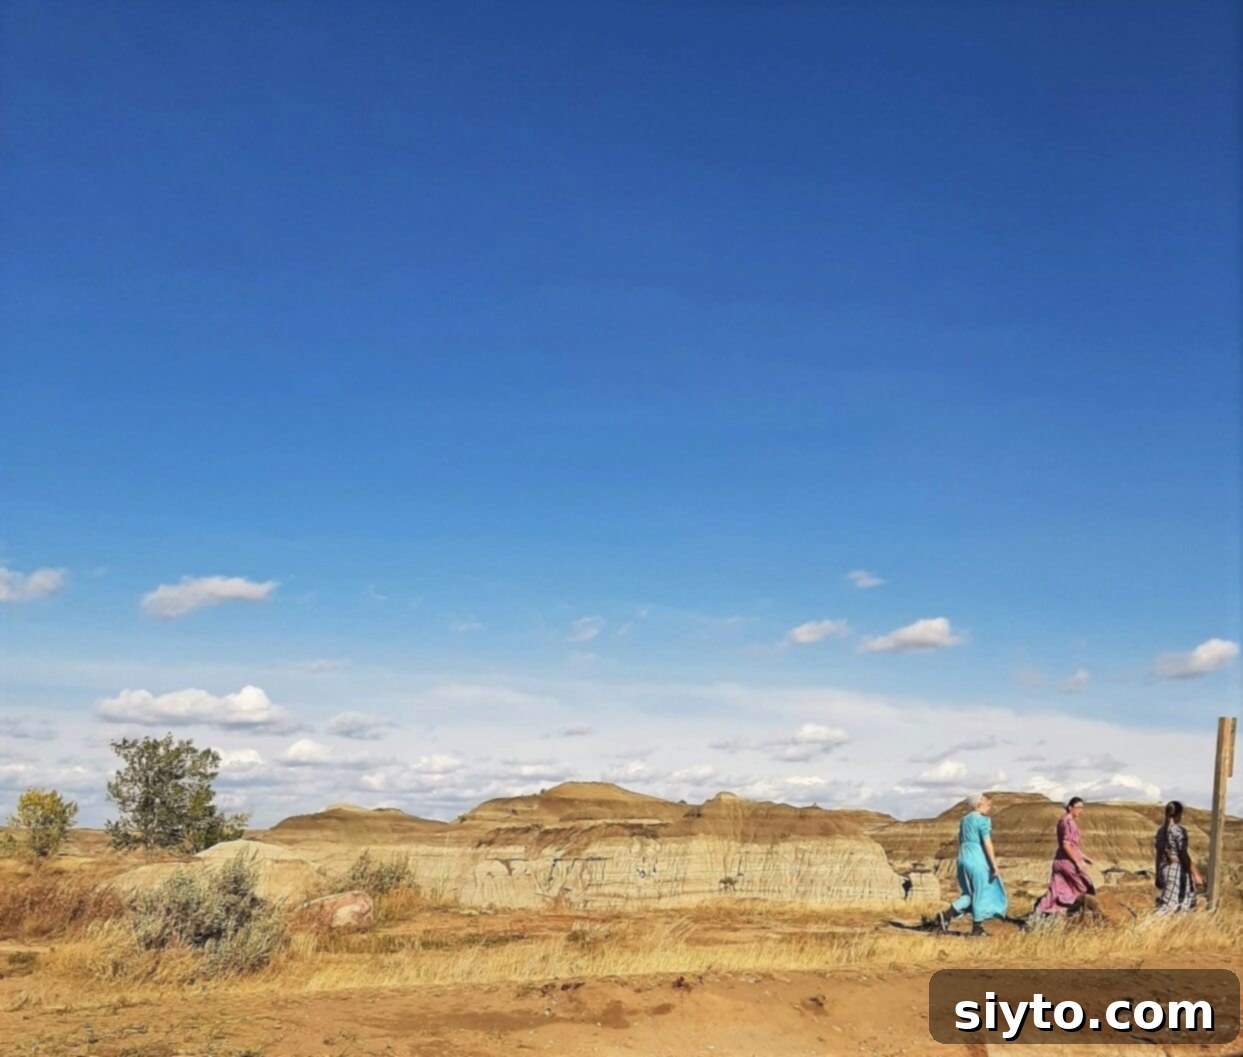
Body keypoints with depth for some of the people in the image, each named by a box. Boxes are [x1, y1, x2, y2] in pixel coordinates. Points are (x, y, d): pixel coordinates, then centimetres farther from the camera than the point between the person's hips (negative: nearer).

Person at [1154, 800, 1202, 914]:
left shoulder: (1161, 830, 8)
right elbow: (1184, 855, -16)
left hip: (1164, 869, 8)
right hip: (1178, 870, -8)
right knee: (1174, 904, -4)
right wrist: (1196, 874, -11)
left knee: (1165, 903, 15)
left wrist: (1158, 875, 19)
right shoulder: (1179, 830, -14)